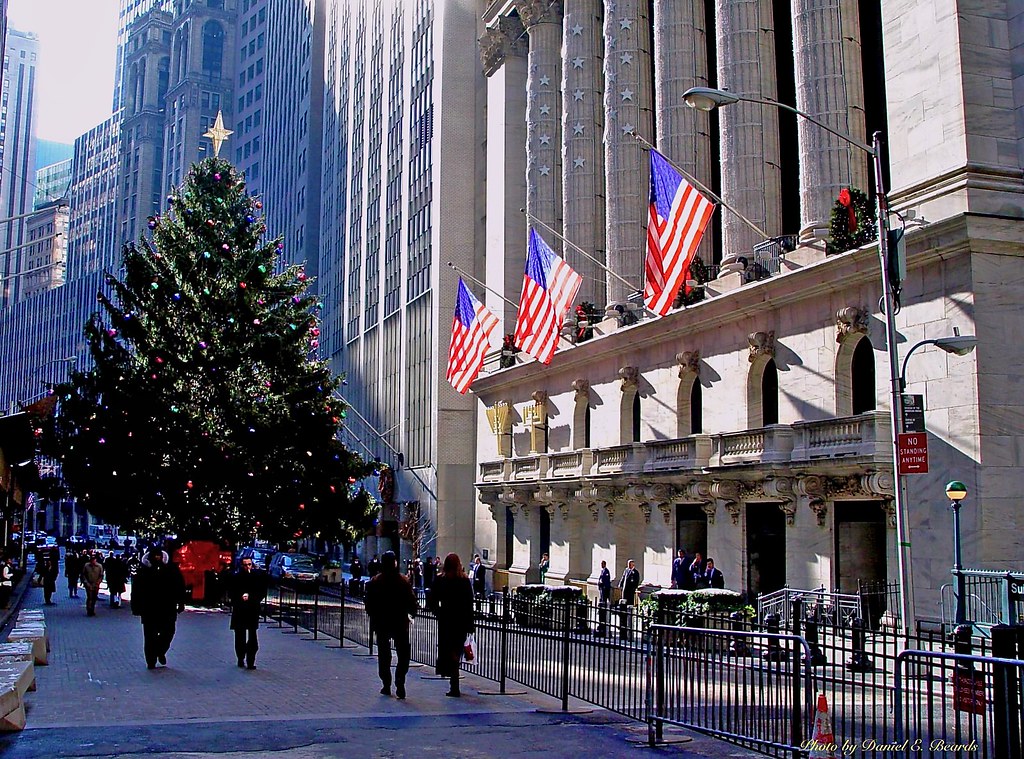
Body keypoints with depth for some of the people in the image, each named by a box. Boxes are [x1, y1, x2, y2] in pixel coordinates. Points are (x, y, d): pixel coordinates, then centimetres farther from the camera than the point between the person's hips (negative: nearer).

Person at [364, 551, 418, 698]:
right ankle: (399, 683, -10)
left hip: (381, 624, 2)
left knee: (384, 655, 13)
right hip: (400, 623, -2)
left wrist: (373, 618, 13)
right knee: (403, 654, 5)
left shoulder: (374, 582, -4)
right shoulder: (404, 581, -9)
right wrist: (411, 614, 10)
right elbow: (412, 601, -7)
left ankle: (386, 685, 15)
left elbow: (369, 604, -1)